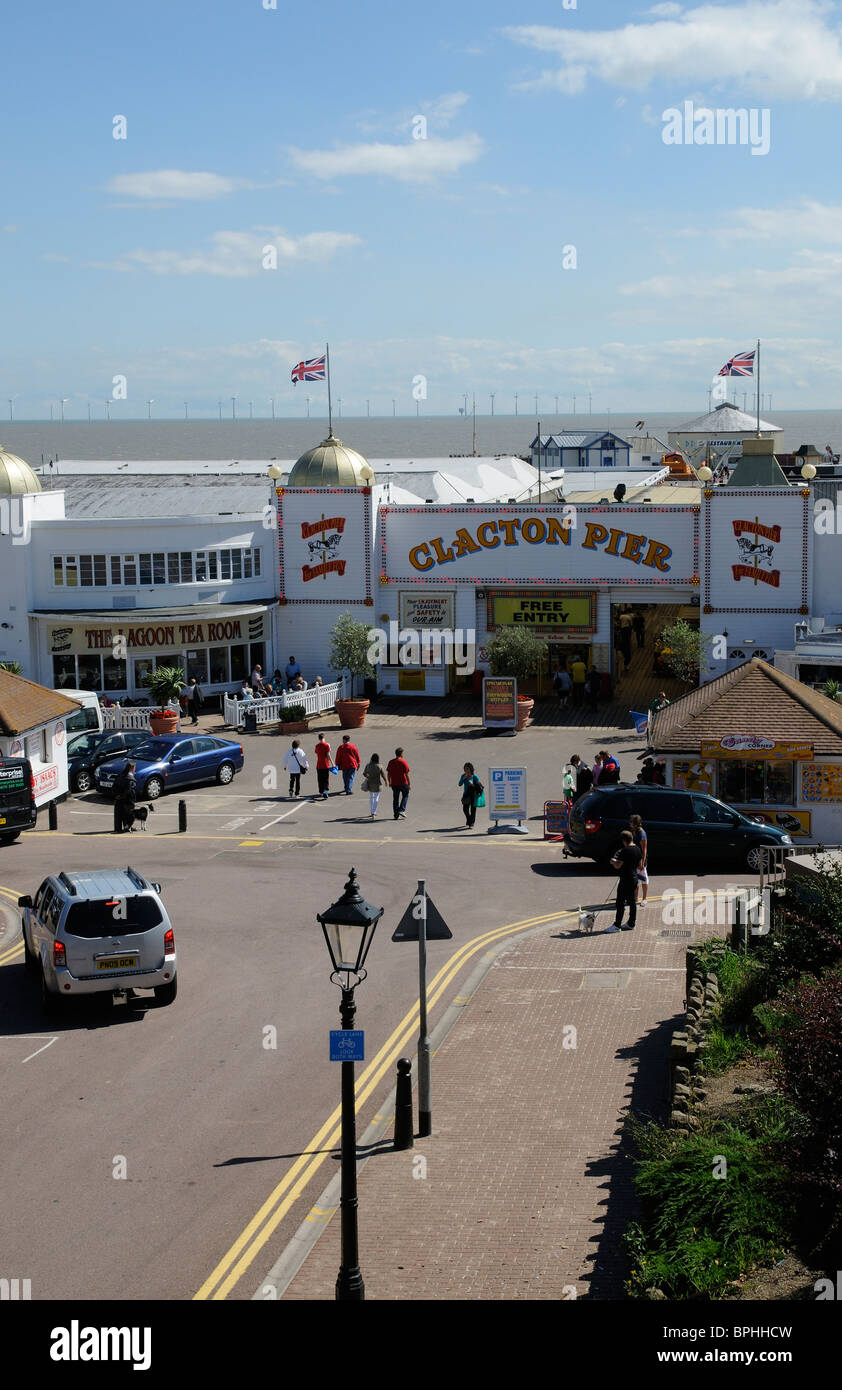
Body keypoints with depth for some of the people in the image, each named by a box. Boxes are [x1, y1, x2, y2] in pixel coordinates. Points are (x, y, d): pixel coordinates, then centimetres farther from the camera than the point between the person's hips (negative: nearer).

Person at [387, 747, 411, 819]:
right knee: (405, 796, 15)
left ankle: (396, 815, 11)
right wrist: (409, 784, -3)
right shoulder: (403, 762, -11)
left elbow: (388, 773, 7)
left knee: (395, 799, 9)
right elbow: (407, 774, -11)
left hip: (394, 784, 4)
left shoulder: (391, 762, 3)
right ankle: (402, 810, 0)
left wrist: (390, 782, 17)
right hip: (403, 783, -4)